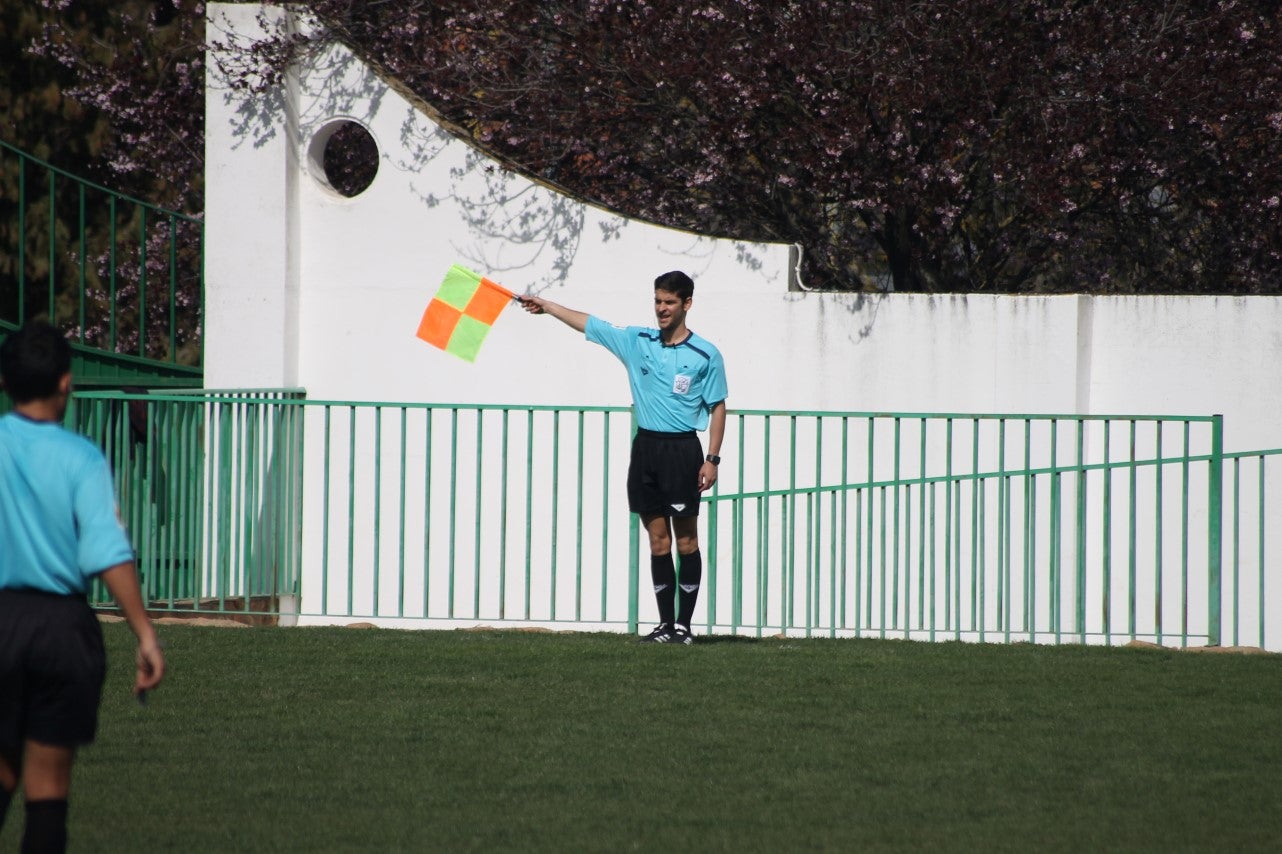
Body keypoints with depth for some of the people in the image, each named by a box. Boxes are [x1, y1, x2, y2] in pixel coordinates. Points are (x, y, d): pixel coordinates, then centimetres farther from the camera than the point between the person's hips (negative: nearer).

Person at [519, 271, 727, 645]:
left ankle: (684, 625, 1)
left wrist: (712, 459, -7)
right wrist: (546, 306, 17)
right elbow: (587, 323, 18)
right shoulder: (636, 341, 9)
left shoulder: (705, 355, -2)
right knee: (658, 540, 5)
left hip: (682, 449, -4)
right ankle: (665, 624, 8)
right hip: (645, 446, 4)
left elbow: (717, 408, -1)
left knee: (686, 540, -2)